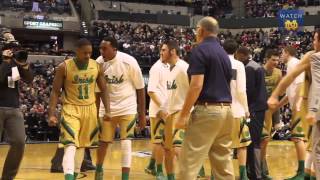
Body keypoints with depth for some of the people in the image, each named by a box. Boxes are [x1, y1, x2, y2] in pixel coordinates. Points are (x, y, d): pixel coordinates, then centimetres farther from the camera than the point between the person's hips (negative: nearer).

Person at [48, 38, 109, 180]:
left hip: (90, 109, 4)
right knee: (71, 145, -17)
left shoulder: (96, 66, -1)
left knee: (82, 145, 14)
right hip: (71, 109, -4)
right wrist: (51, 114, -13)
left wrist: (108, 110, 1)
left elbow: (103, 90, 8)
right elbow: (55, 91, -7)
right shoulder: (64, 67, -11)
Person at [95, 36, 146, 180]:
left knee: (126, 143, -8)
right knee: (103, 142, 11)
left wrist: (142, 114, -6)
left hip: (127, 108, -3)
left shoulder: (129, 62, -16)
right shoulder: (99, 63, -8)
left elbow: (140, 88, -7)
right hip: (107, 108, 3)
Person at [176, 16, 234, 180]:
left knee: (189, 161, -7)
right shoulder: (224, 53, 18)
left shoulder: (200, 50, -7)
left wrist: (183, 114, -13)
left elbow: (196, 85, -15)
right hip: (226, 110, 8)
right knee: (223, 162, 11)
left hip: (207, 109, -8)